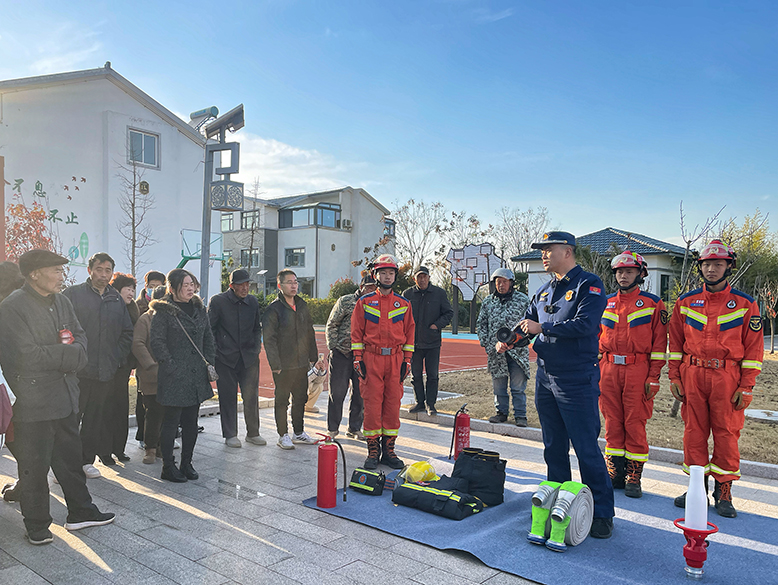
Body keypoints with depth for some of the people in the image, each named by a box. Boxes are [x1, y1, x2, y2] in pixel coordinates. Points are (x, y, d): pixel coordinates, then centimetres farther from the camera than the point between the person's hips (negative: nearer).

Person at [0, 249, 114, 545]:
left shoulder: (61, 301, 8)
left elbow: (80, 339, 8)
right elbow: (26, 356, -21)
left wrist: (62, 355, -13)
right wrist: (66, 354, -11)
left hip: (65, 397, 7)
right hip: (32, 403, -7)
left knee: (71, 459, 18)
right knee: (34, 467, 8)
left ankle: (80, 512, 31)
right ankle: (37, 526, 24)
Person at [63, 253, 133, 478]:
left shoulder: (116, 300, 11)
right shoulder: (72, 294, -2)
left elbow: (127, 333, 17)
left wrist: (116, 358, 7)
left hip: (105, 370, 4)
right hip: (77, 370, -4)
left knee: (95, 417, 12)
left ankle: (87, 460, 23)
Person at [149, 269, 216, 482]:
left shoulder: (199, 309, 12)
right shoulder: (163, 312, -7)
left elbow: (208, 338, 17)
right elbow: (157, 342, -11)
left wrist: (209, 361, 7)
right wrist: (171, 366, -14)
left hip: (197, 376, 6)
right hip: (174, 377, -6)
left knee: (191, 422, 12)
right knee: (171, 422, 2)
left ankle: (187, 463, 24)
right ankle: (168, 467, 13)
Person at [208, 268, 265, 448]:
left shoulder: (253, 301, 7)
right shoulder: (218, 301, -5)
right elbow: (209, 329, -1)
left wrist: (256, 346, 8)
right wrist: (213, 352, -6)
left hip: (249, 357, 3)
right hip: (225, 357, -3)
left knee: (251, 395, 3)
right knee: (228, 396, 4)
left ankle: (253, 433, 16)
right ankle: (230, 435, 17)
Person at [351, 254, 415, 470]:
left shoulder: (404, 304, 9)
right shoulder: (364, 302, 4)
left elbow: (409, 332, 10)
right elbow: (356, 332, 4)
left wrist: (407, 360, 5)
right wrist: (358, 358, -3)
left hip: (395, 360, 2)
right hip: (371, 358, -2)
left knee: (393, 403, 4)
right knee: (372, 403, 0)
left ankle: (389, 449, 15)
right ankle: (373, 450, 10)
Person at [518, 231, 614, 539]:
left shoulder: (588, 284, -8)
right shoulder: (544, 291, 14)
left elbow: (585, 324, -22)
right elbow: (527, 324, 19)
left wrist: (542, 328, -18)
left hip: (577, 381, -7)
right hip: (545, 378, 7)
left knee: (586, 449, -3)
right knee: (553, 448, 15)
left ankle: (602, 513, 10)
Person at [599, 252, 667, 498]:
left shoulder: (653, 304, 2)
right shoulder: (606, 303, 13)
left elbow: (659, 342, -1)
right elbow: (596, 338, 17)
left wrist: (654, 376, -8)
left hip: (637, 370, -4)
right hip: (608, 369, 4)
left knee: (635, 424, 0)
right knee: (612, 422, 8)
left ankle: (634, 477, 10)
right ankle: (615, 474, 18)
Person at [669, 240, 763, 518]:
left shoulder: (745, 304, 2)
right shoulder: (685, 302, 8)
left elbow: (754, 348, 1)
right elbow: (675, 342, 11)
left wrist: (747, 386, -4)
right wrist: (675, 377, 4)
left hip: (727, 377, -2)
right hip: (692, 375, 2)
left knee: (726, 433, 2)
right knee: (694, 431, 6)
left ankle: (723, 491, 14)